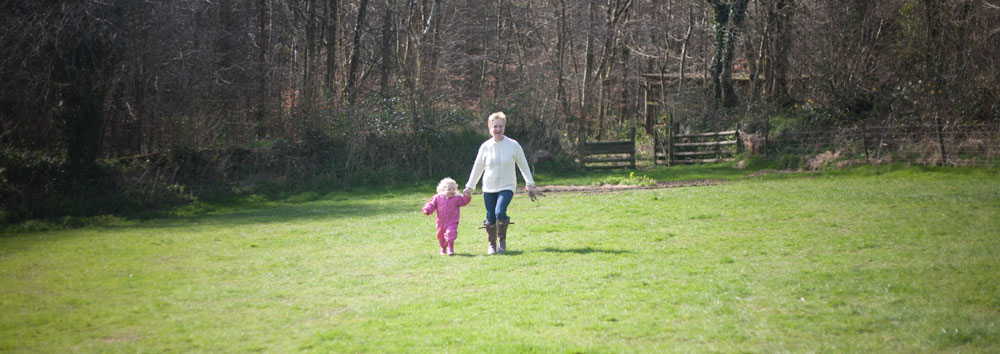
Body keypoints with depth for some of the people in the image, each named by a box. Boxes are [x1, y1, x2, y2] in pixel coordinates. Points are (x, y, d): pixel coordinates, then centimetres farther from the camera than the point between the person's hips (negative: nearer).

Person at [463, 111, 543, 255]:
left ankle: (502, 239, 1)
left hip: (507, 186, -2)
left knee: (500, 212, -23)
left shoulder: (513, 145, -5)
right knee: (490, 218, 2)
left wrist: (530, 184, 1)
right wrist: (470, 186, 12)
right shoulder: (485, 146, 0)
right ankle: (492, 244, 24)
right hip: (489, 188, 2)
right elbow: (478, 167, 10)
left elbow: (523, 166, 4)